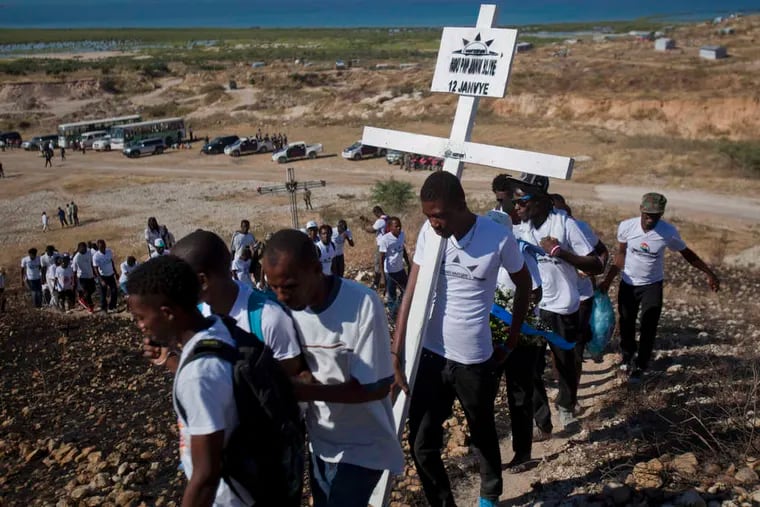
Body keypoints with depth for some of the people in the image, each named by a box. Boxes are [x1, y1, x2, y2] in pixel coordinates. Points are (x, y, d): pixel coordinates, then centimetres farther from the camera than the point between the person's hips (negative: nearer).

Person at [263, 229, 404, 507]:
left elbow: (378, 386, -24)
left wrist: (303, 391, -30)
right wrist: (302, 375, -21)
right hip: (319, 440, 6)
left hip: (361, 447, -6)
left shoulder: (363, 304, -27)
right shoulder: (289, 307, -9)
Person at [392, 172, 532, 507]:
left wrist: (513, 337, 11)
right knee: (422, 446, 5)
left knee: (483, 436, 21)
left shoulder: (498, 238, -14)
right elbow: (411, 293, -6)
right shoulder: (428, 233, -7)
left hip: (474, 360, -2)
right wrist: (396, 354, -12)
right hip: (430, 354, 2)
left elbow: (523, 284, 4)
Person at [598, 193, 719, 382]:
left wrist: (709, 273, -1)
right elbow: (621, 254, -2)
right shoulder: (626, 226, -19)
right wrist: (608, 280, -2)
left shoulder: (669, 232, -20)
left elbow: (686, 253, -1)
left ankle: (639, 366, 21)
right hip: (628, 284, 1)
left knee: (648, 329, -1)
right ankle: (628, 354, 43)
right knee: (626, 325, 14)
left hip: (652, 286, -1)